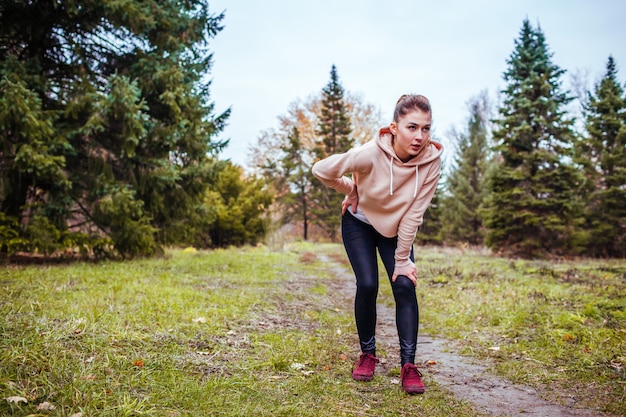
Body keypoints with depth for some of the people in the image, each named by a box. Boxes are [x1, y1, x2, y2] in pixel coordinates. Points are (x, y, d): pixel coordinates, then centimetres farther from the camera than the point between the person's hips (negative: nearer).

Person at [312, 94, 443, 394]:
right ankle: (367, 354, 11)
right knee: (367, 285, -12)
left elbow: (414, 213, -22)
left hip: (397, 230, 2)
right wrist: (352, 191, -7)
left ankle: (408, 364, -2)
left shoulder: (431, 159, -26)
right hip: (360, 223, -2)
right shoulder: (372, 154, -34)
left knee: (405, 285, -12)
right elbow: (321, 170, -22)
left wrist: (402, 259, -18)